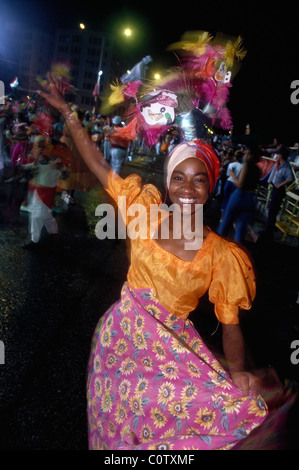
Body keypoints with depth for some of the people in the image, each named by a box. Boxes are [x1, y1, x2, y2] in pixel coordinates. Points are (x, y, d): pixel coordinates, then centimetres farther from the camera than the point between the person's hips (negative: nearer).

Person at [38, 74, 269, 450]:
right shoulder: (146, 213, -6)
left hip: (169, 345, -1)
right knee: (113, 426, 11)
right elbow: (98, 165, -3)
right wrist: (66, 111, -2)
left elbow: (230, 326, -6)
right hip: (119, 334, 1)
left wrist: (238, 373, -19)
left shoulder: (222, 255, -10)